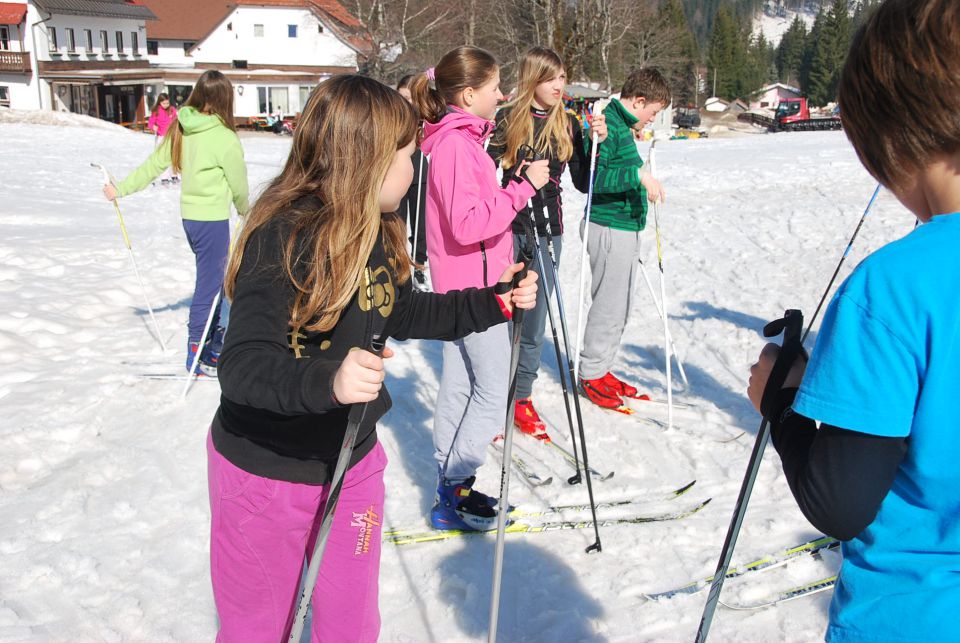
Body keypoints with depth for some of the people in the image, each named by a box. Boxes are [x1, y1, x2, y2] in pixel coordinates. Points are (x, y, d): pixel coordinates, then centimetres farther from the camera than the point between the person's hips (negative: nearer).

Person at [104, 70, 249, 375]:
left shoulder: (180, 130, 3)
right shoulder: (224, 138, -17)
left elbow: (153, 164, 6)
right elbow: (238, 184, -7)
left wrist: (121, 189, 14)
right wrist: (245, 210, 12)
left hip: (189, 213, 8)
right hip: (212, 218, -8)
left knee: (214, 278, 20)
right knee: (209, 283, 0)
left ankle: (215, 342, 30)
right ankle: (197, 354, 7)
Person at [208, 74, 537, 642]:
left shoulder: (379, 233, 0)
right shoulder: (286, 236, -26)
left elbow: (402, 314, 17)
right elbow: (242, 364, -33)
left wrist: (493, 303, 11)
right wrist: (326, 380, -51)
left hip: (352, 462, 7)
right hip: (265, 475, -7)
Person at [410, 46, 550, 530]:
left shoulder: (460, 139, 13)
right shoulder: (456, 144, -19)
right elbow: (469, 223, -27)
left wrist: (518, 185, 6)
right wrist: (523, 187, -23)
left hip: (462, 286, 10)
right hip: (473, 288, -10)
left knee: (459, 386, 14)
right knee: (493, 394, -2)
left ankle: (449, 489, 25)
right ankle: (455, 492, 7)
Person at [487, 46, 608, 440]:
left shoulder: (567, 124, 6)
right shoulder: (508, 120, -2)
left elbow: (583, 183, 6)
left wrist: (597, 142, -5)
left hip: (548, 232, 3)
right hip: (509, 227, -2)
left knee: (533, 320, 7)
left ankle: (522, 398, 20)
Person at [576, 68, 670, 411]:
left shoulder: (623, 126, 15)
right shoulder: (607, 125, -16)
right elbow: (590, 178, -27)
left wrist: (642, 187, 30)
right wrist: (638, 175, -30)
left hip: (626, 227, 10)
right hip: (610, 228, -10)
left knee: (618, 306, 17)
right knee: (609, 306, -2)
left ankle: (600, 369, 28)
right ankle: (590, 374, 11)